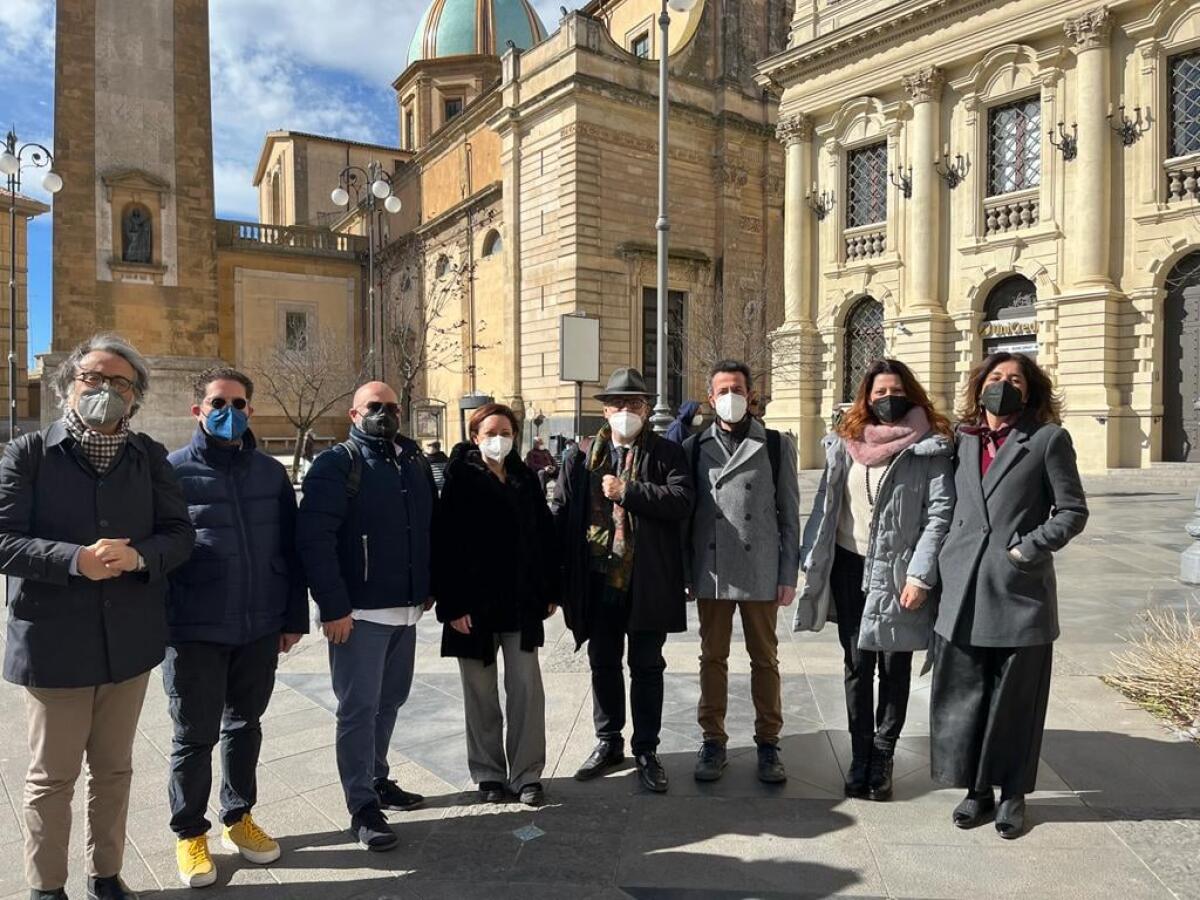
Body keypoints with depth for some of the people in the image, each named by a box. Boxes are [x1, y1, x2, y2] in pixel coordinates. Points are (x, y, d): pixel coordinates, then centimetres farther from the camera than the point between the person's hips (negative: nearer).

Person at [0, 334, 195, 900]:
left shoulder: (149, 456, 4)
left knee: (114, 770, 18)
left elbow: (180, 533, 1)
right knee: (52, 776, 12)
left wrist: (139, 556, -19)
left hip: (129, 640, 3)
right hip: (53, 641, -3)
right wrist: (76, 560, -26)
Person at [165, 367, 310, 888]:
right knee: (195, 736, 9)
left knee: (244, 726, 17)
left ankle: (238, 817, 35)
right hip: (195, 631, -3)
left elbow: (289, 550, 8)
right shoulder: (173, 472, -5)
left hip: (260, 629, 3)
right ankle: (189, 833, 28)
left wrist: (293, 617, 7)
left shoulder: (271, 473, 5)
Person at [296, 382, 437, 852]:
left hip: (405, 610, 7)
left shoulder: (414, 461, 11)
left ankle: (377, 780, 35)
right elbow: (313, 537, -17)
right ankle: (362, 806, 13)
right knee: (359, 708, 1)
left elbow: (431, 524, 19)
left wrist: (428, 586, 13)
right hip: (358, 612, -7)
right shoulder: (337, 464, -9)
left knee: (389, 701, 18)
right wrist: (334, 607, -20)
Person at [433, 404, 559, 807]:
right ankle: (489, 773, 24)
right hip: (475, 603, -3)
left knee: (526, 687, 4)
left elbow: (545, 535, 9)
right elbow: (446, 544, -10)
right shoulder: (460, 479, -5)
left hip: (522, 602, 3)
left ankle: (527, 774, 17)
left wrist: (550, 591, 6)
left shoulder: (526, 479, 7)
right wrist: (452, 604, -15)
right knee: (481, 693, 9)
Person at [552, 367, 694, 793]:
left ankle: (646, 750, 25)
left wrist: (627, 491, -19)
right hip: (597, 580, 3)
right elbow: (561, 513, 4)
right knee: (603, 665, 15)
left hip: (648, 582, -2)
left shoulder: (666, 454, 0)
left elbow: (681, 501, -16)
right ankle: (608, 742, 33)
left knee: (646, 667, 10)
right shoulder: (582, 456, 6)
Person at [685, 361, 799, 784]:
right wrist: (686, 571, 2)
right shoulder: (695, 447, 5)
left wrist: (788, 575, -1)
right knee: (712, 659, 11)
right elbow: (685, 513, 6)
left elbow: (789, 515, 3)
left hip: (761, 573, -1)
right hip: (711, 572, 1)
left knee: (765, 659, 10)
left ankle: (768, 742, 25)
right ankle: (713, 740, 24)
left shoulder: (776, 446, 3)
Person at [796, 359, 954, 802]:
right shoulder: (846, 442, 8)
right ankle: (859, 757, 21)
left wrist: (920, 575, -16)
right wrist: (813, 563, 5)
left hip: (897, 573, -3)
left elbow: (939, 515, -10)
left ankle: (881, 760, 21)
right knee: (857, 666, 10)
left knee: (894, 668, 8)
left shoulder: (929, 448, -4)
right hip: (850, 567, 4)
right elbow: (825, 504, 9)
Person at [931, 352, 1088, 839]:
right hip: (964, 593, 3)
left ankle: (1012, 794, 26)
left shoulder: (1048, 439, 0)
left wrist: (1030, 548, -11)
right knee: (963, 697, 9)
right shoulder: (962, 440, 10)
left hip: (1021, 593, -3)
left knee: (1015, 701, 9)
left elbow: (1073, 511, -1)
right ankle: (977, 788, 26)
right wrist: (946, 569, 5)